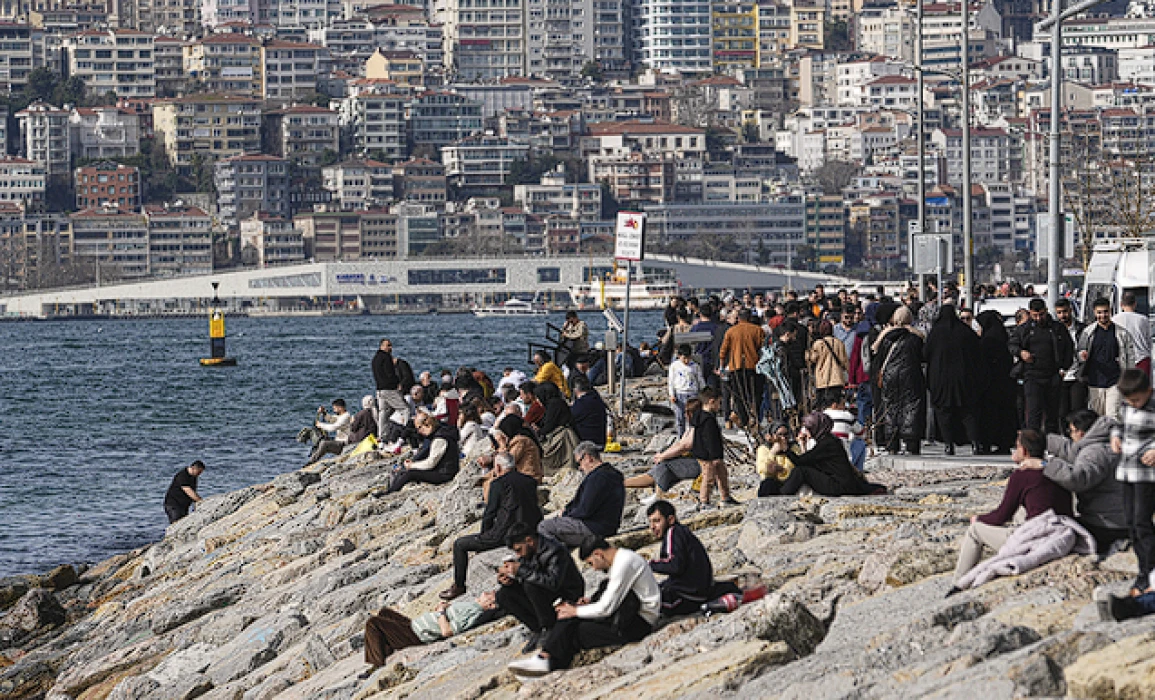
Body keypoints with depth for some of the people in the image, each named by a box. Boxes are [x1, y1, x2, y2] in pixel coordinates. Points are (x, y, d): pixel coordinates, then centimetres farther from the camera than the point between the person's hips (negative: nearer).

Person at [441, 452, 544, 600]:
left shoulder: (498, 484, -9)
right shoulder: (530, 481, 10)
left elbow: (489, 514, -6)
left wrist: (484, 533, 13)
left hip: (504, 535, -8)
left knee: (459, 545, 9)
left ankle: (458, 586, 16)